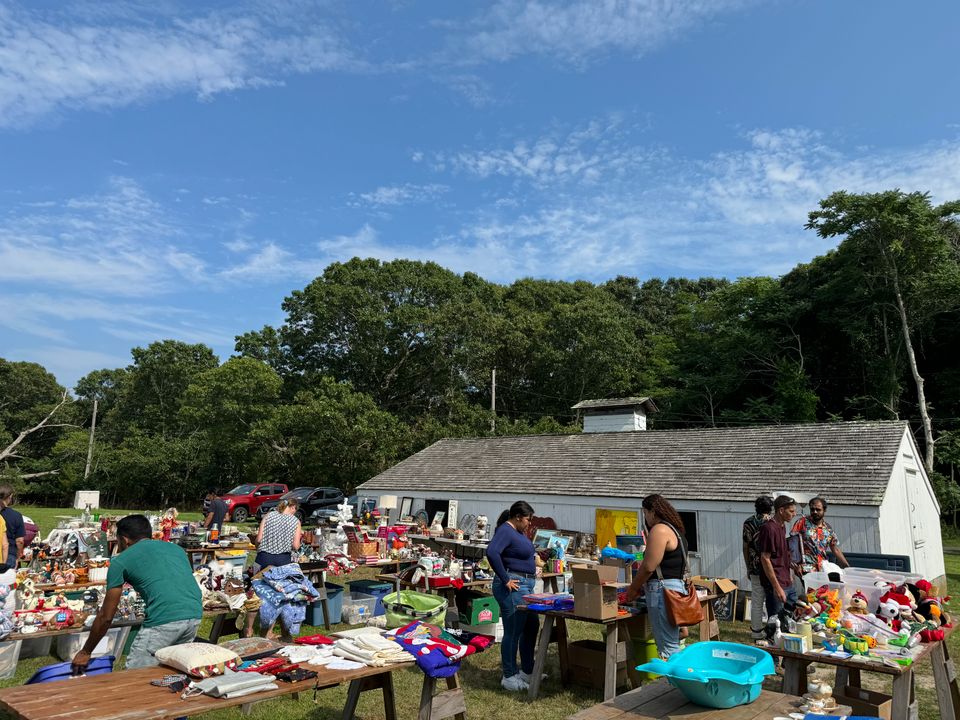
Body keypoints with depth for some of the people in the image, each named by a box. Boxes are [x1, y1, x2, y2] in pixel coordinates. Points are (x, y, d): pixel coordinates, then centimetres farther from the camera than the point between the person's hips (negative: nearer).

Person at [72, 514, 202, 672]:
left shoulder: (121, 560, 14)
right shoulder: (176, 548, 25)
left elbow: (106, 616, 17)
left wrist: (85, 652, 31)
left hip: (164, 620, -5)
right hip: (195, 615, 6)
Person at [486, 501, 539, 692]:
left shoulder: (519, 532, 15)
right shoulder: (505, 531, -17)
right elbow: (492, 553, -32)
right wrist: (505, 580, -25)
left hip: (526, 585, 11)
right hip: (513, 586, -11)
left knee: (531, 628, 18)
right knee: (513, 633, -2)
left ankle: (527, 671, 32)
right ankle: (509, 678, 10)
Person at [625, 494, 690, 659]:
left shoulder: (660, 530, -12)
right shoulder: (675, 530, 19)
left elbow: (649, 567, -16)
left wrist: (632, 589, -2)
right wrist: (641, 589, 17)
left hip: (663, 591, -10)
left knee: (668, 648, -7)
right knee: (672, 644, 15)